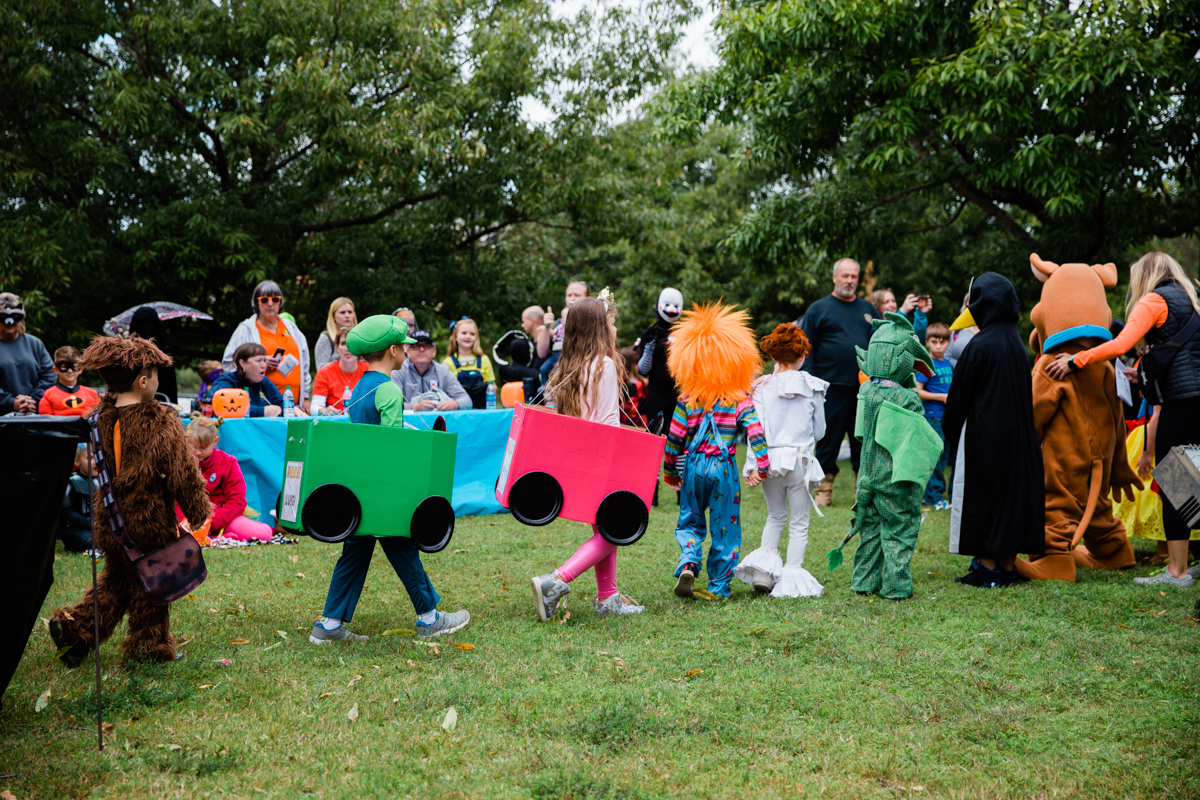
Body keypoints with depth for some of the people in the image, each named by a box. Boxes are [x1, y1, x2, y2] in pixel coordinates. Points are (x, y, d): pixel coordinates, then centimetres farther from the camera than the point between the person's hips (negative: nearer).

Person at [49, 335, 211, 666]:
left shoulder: (99, 418, -3)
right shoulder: (163, 423, -19)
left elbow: (94, 468, 11)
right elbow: (185, 475, -13)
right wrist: (199, 513, -1)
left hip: (110, 520, 5)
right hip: (151, 523, -5)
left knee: (116, 580, 23)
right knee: (150, 586, 11)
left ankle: (74, 627, 16)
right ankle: (150, 646, 23)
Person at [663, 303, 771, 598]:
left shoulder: (688, 399, -3)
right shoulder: (741, 399, -6)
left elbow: (674, 437, -1)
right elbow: (756, 434, -13)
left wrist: (670, 471, 10)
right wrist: (762, 467, -6)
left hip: (693, 466, 1)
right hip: (724, 468, -1)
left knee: (690, 520, 18)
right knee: (724, 527, 11)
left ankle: (688, 562, -8)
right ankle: (719, 584, 15)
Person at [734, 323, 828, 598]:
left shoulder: (761, 387, -3)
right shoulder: (812, 387, -3)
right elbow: (820, 431, 5)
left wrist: (754, 463, -3)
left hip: (770, 458, 2)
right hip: (800, 460, -2)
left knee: (775, 516, 21)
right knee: (799, 523, 8)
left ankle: (763, 567, 8)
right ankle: (792, 580, 7)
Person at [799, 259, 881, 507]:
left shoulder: (867, 309, 14)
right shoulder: (818, 309, 3)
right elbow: (807, 349, 0)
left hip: (864, 388, 3)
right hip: (832, 387, -3)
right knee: (829, 438, 1)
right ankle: (824, 489, 9)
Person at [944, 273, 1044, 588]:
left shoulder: (979, 346, -14)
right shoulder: (1017, 344, 7)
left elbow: (959, 397, -9)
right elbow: (1025, 394, 13)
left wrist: (949, 430, 5)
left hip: (983, 433, -7)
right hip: (1017, 435, 7)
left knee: (982, 497, 0)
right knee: (1012, 489, 11)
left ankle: (988, 567, 2)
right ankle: (1008, 566, 15)